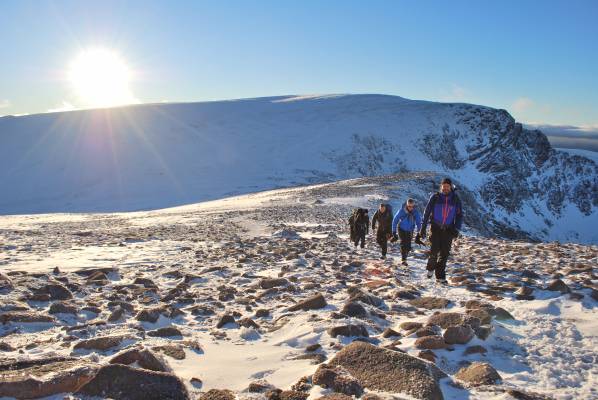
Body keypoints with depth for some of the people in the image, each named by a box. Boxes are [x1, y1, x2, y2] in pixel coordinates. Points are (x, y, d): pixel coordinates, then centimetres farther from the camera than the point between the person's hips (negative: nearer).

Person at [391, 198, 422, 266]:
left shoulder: (416, 212, -17)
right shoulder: (402, 211, -22)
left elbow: (418, 222, -4)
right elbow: (395, 220, -12)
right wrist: (394, 232, -11)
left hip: (410, 231, 2)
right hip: (401, 229, -2)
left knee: (408, 246, 0)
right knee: (403, 243, -18)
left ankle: (404, 258, 24)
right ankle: (403, 259, -14)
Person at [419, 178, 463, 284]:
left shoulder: (455, 199, 1)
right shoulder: (435, 197, -3)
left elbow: (459, 215, 7)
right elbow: (427, 212, 1)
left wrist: (456, 229, -5)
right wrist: (423, 228, -3)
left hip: (448, 230, 1)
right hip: (436, 228, -1)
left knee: (444, 253, -2)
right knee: (435, 250, -11)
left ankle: (440, 276, 5)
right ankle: (430, 268, 17)